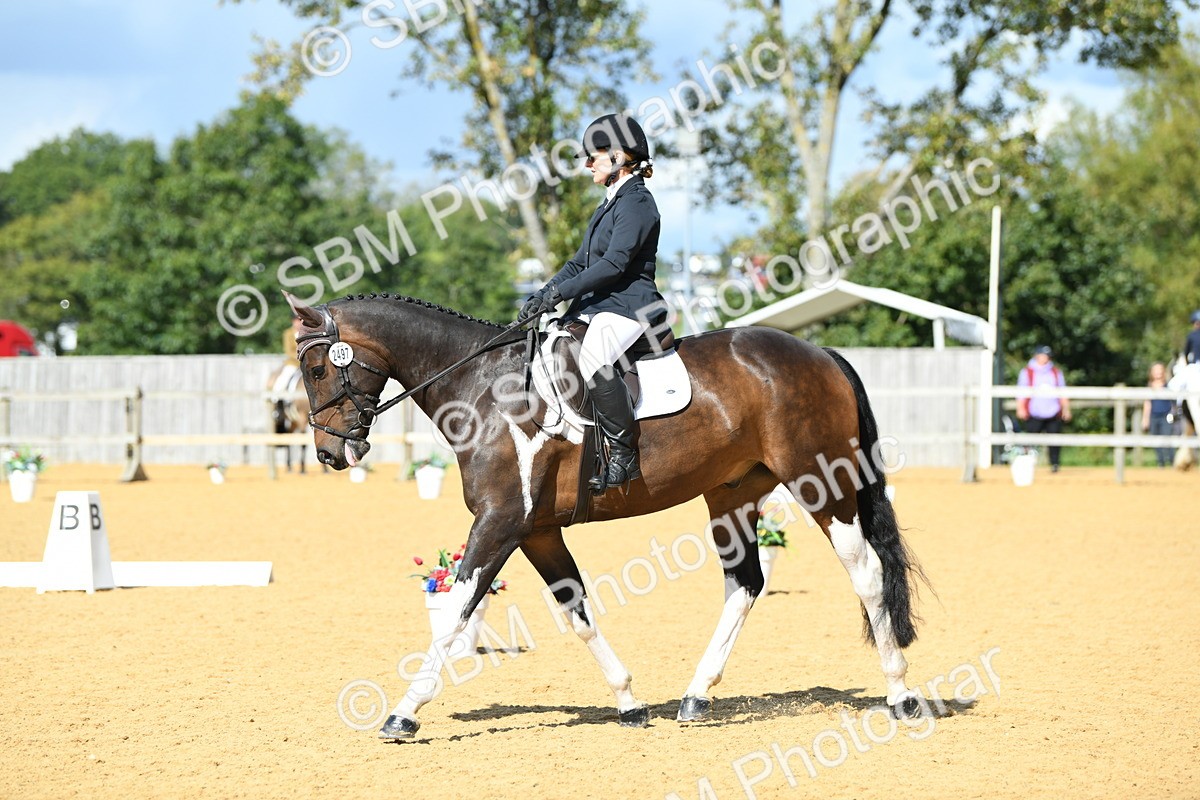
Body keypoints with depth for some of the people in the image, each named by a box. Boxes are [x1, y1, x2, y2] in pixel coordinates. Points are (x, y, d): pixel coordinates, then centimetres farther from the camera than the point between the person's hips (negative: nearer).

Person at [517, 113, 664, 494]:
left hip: (628, 307, -11)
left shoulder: (636, 203, -10)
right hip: (597, 306, 11)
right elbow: (581, 261, 21)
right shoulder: (611, 204, 21)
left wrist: (561, 291, -23)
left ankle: (624, 454, -29)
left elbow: (615, 263, -21)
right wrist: (542, 297, 7)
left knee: (591, 360, -37)